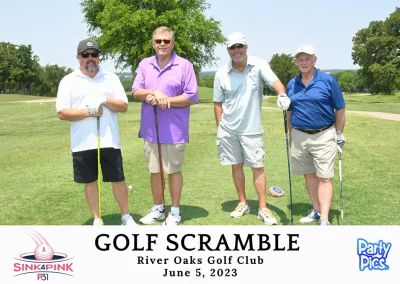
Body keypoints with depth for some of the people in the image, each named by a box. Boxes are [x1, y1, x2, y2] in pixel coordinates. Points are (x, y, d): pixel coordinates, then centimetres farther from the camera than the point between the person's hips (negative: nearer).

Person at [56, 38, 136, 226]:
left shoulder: (111, 78, 6)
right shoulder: (68, 81, 1)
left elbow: (124, 106, 2)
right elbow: (62, 113, -6)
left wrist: (105, 101, -16)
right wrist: (88, 111, -16)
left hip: (109, 141, 1)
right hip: (83, 144, -1)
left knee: (118, 180, 7)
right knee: (90, 182, 8)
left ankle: (126, 216, 23)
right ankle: (97, 220, 22)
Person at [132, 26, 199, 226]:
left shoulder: (184, 65, -5)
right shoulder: (144, 64, 8)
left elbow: (192, 97, -9)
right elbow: (136, 92, 2)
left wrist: (166, 100, -17)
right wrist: (154, 93, -18)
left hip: (174, 131, -4)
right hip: (150, 129, 4)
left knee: (173, 171, 6)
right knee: (155, 171, 14)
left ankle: (175, 211, 20)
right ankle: (158, 209, 29)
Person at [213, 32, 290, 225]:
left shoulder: (259, 65, -8)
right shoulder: (221, 73, -3)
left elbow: (274, 81, -23)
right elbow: (218, 103, 5)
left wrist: (282, 94, -45)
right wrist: (220, 127, 0)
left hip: (251, 128, -2)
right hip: (228, 129, 2)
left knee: (258, 167, 1)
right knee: (236, 166, 11)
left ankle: (263, 208, 10)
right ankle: (243, 203, 26)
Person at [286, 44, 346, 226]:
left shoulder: (328, 80, -6)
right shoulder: (292, 84, 6)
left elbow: (340, 109, -1)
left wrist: (339, 134, -1)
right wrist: (291, 136, 15)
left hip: (323, 136, -4)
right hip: (299, 136, 4)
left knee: (324, 177, -5)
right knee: (309, 175, 13)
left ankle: (324, 220, -6)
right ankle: (316, 211, 26)